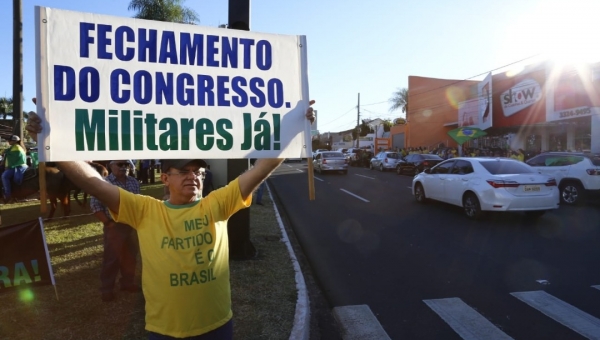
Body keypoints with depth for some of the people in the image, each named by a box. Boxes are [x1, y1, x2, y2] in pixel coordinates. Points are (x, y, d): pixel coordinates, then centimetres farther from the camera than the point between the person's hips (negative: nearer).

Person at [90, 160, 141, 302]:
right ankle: (106, 289, 18)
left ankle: (128, 282, 31)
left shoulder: (134, 182, 5)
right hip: (114, 227, -5)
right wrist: (107, 222, -13)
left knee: (130, 256, 14)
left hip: (132, 226, 5)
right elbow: (95, 205, -10)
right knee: (111, 258, 4)